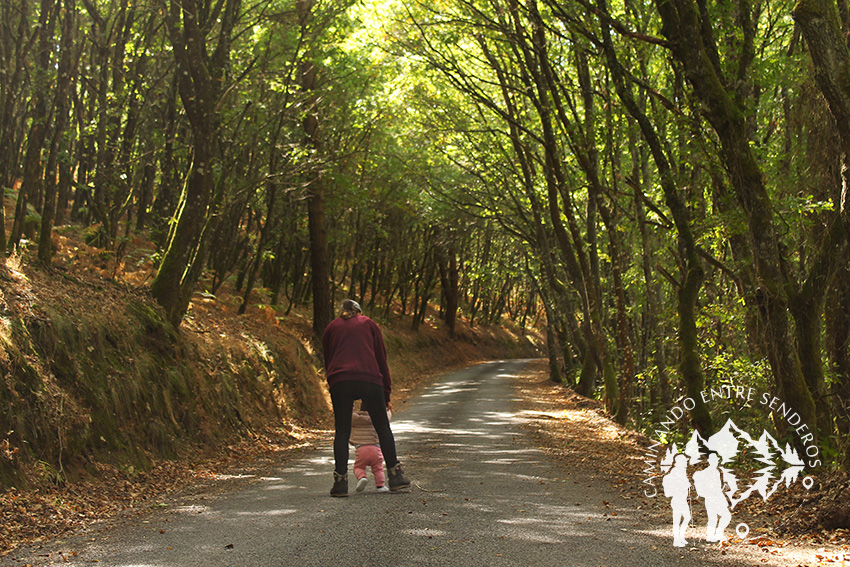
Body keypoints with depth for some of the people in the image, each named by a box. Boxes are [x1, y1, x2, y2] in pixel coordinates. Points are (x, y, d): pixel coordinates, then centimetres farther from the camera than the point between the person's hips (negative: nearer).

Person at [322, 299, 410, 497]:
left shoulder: (331, 327, 23)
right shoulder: (369, 324, 21)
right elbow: (382, 359, 17)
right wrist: (386, 395, 20)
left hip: (339, 382, 0)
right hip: (369, 379, 0)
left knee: (342, 431, 5)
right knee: (383, 427, 10)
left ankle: (340, 482, 1)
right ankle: (395, 476, 11)